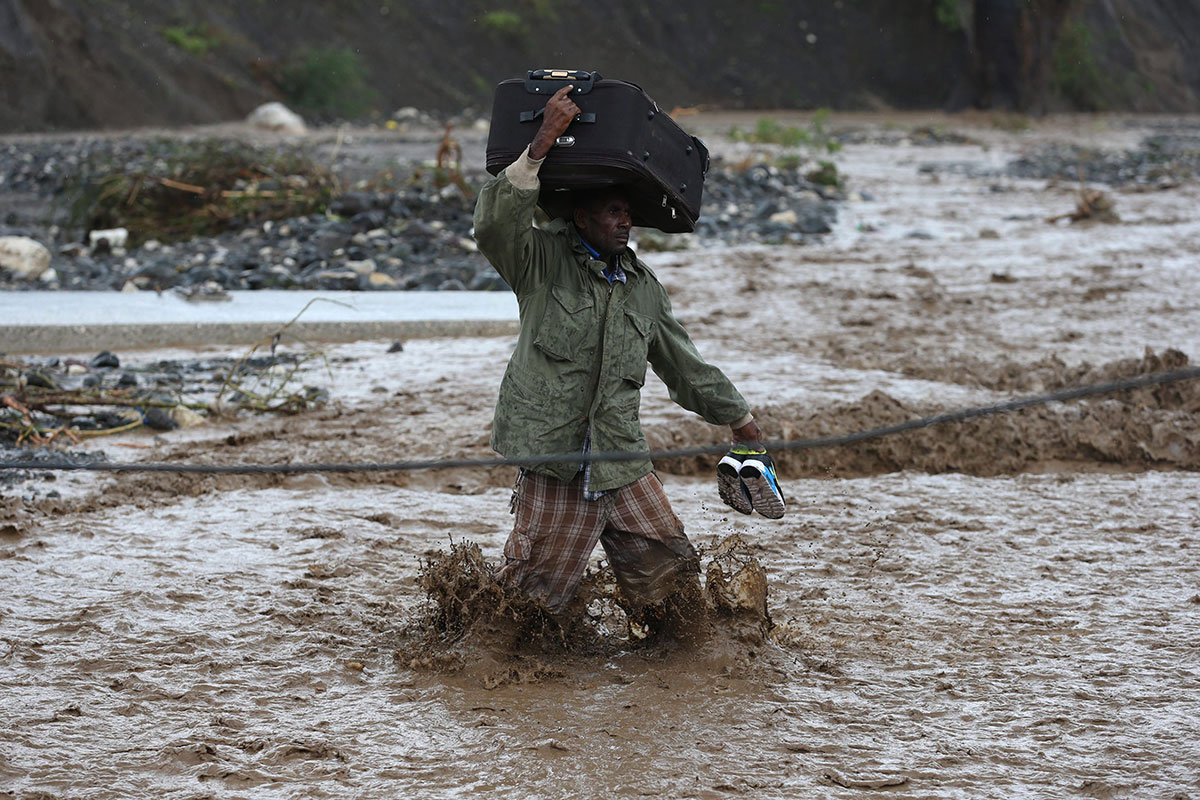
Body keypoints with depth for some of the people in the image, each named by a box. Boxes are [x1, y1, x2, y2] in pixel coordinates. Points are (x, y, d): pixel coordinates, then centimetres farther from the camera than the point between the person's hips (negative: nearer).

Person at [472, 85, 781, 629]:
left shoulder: (643, 288, 15)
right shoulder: (543, 260, -3)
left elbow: (682, 362, 26)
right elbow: (495, 225, -24)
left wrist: (738, 417, 30)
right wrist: (541, 146, -32)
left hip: (623, 462, 5)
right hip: (554, 461, -5)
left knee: (669, 565, 6)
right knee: (536, 591, -4)